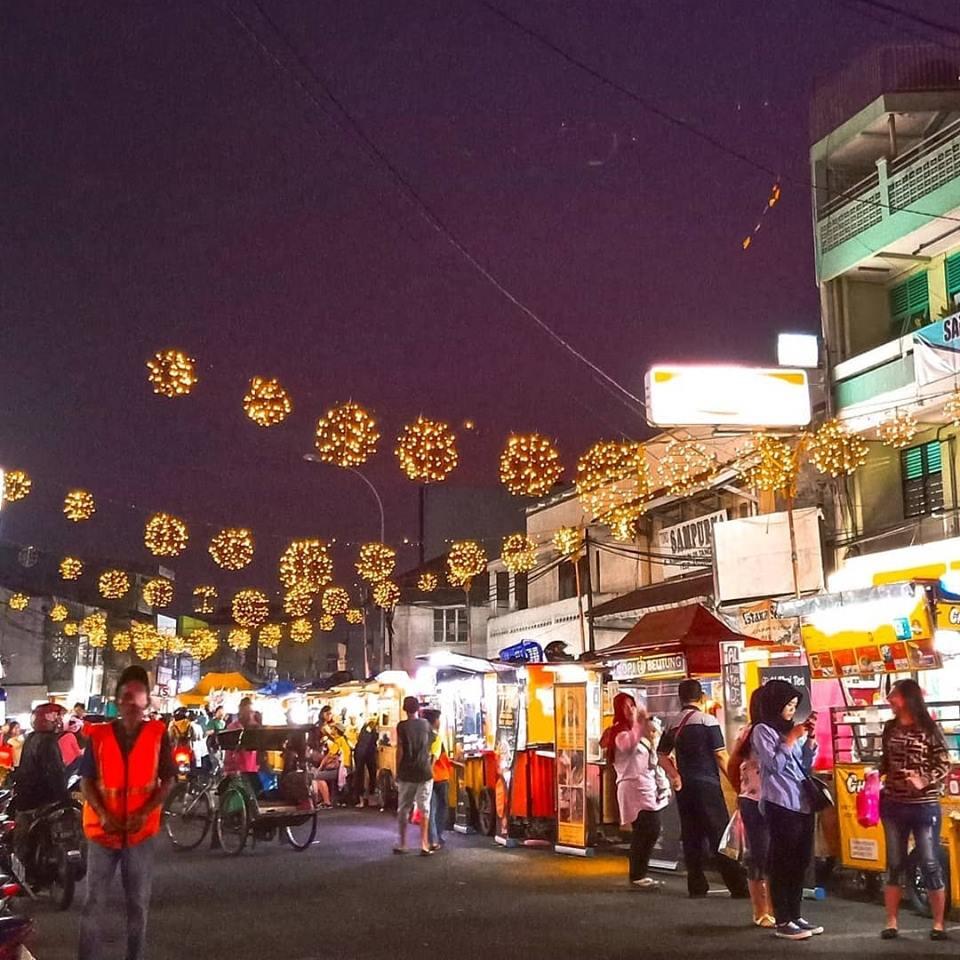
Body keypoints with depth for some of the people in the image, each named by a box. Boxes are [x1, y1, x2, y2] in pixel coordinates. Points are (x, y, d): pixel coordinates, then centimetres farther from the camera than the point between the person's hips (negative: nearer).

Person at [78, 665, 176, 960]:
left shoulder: (158, 735, -1)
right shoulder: (98, 735, 1)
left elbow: (167, 780, 0)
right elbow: (87, 781, 1)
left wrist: (145, 813, -13)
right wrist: (103, 815, -13)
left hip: (140, 830, 0)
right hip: (103, 829, 0)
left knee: (138, 903, 7)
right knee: (94, 902, 3)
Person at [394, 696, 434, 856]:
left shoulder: (402, 726, -6)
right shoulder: (426, 724, 4)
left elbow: (400, 750, -7)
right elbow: (430, 746, 7)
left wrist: (397, 771, 1)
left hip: (406, 772, -2)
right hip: (424, 772, 2)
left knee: (403, 809, 10)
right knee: (424, 808, 4)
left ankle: (402, 844, 14)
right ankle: (424, 845, -2)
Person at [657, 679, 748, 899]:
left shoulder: (673, 724, 9)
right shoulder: (707, 720, -8)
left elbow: (662, 754, 5)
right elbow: (720, 755, -10)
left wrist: (674, 775, -4)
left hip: (684, 787, 5)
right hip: (707, 784, -5)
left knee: (691, 836, 9)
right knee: (720, 836, -3)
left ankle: (696, 886, 10)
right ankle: (738, 887, -4)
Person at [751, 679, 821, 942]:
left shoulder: (792, 728, 16)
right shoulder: (763, 731, -4)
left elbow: (807, 766, 16)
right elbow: (774, 764, -14)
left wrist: (810, 738, 4)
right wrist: (792, 738, -10)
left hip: (803, 804, 7)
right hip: (780, 805, -7)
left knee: (800, 862, 10)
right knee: (782, 862, -5)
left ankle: (795, 916, 18)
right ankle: (782, 922, -1)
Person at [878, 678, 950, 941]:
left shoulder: (929, 729, -8)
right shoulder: (890, 728, 6)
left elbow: (944, 765, -9)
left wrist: (924, 781, -23)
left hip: (924, 806, -4)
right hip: (893, 805, 4)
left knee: (930, 865, 0)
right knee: (894, 865, 9)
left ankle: (938, 924, 12)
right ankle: (891, 923, 15)